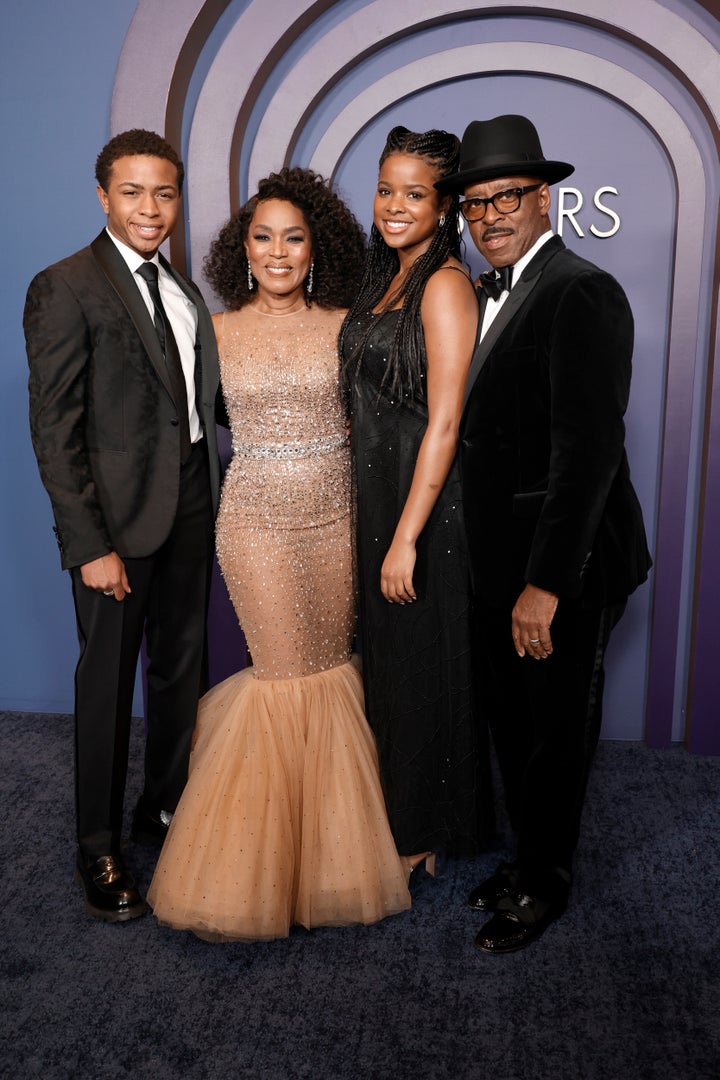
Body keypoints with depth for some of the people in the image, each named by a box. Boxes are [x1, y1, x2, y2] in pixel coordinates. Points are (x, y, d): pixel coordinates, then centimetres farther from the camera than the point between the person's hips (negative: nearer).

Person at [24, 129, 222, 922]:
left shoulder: (182, 290, 12)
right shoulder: (66, 287, -10)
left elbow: (196, 401, 12)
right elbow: (53, 429, -13)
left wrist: (212, 502, 3)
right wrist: (89, 545, -17)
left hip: (191, 508, 7)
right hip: (117, 515, -6)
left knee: (181, 669, 16)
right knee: (107, 684, 6)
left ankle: (165, 807, 37)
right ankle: (98, 849, 25)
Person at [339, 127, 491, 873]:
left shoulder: (445, 284, -15)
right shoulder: (387, 279, 12)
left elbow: (443, 422, -20)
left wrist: (407, 537, -22)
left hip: (424, 499, -8)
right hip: (376, 490, 8)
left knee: (421, 661, 6)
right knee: (385, 652, 18)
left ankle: (424, 829, 26)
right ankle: (394, 805, 37)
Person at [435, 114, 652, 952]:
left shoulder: (580, 293, -16)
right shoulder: (492, 292, 12)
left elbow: (588, 452, -22)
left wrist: (546, 583, -22)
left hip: (563, 568, -8)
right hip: (501, 562, 8)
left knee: (555, 732, 10)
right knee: (512, 722, 20)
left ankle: (543, 885, 31)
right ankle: (527, 856, 41)